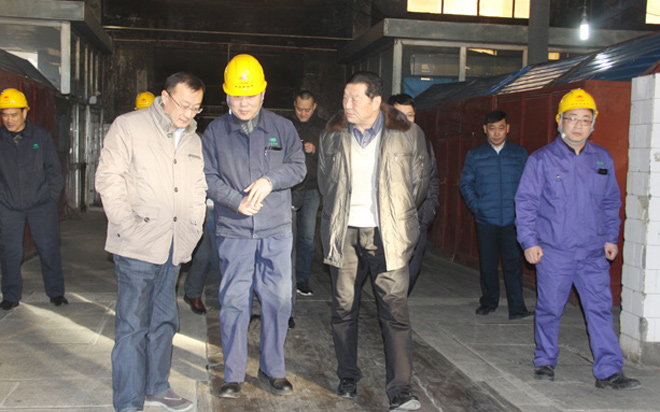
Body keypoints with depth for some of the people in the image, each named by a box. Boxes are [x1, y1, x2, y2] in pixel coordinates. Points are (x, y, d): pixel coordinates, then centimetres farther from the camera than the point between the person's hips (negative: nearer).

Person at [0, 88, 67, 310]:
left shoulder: (41, 137, 1)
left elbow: (54, 171, 6)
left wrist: (52, 198, 1)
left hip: (41, 204, -1)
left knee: (49, 249, 2)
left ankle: (56, 292, 17)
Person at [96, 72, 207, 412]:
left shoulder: (193, 141, 16)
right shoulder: (129, 126, -2)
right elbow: (108, 178, -7)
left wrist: (194, 228, 11)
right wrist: (128, 225, -13)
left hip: (174, 246, 6)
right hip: (137, 245, -6)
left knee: (164, 320, 14)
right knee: (133, 326, -4)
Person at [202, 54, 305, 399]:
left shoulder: (282, 128, 7)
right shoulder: (215, 132, 5)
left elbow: (298, 166, 6)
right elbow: (208, 176, 1)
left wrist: (270, 180, -13)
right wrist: (236, 201, -14)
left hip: (276, 230, 1)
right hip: (233, 231, -1)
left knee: (278, 299, 5)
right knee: (234, 301, 2)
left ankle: (272, 369, 21)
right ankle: (233, 374, 15)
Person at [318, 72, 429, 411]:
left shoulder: (407, 134, -2)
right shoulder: (332, 135, 6)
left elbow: (419, 182, 9)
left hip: (387, 235, -3)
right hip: (343, 234, 3)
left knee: (395, 310, -7)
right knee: (344, 308, 10)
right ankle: (347, 377, 27)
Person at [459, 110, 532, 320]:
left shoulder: (520, 153, 6)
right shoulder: (475, 155, 7)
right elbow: (465, 183, 9)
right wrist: (476, 206, -2)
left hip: (512, 219, -1)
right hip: (486, 220, 1)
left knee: (513, 263, -5)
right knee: (487, 263, 8)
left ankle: (517, 308, -1)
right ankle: (489, 302, 24)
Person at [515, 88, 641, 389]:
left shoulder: (602, 159, 9)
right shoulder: (542, 159, -3)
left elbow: (611, 202, 18)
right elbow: (525, 203, -3)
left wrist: (611, 237, 11)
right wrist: (529, 241, -9)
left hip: (593, 252, 3)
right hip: (553, 251, -3)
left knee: (600, 309, 1)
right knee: (549, 309, 7)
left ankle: (609, 372, 7)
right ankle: (545, 361, 25)